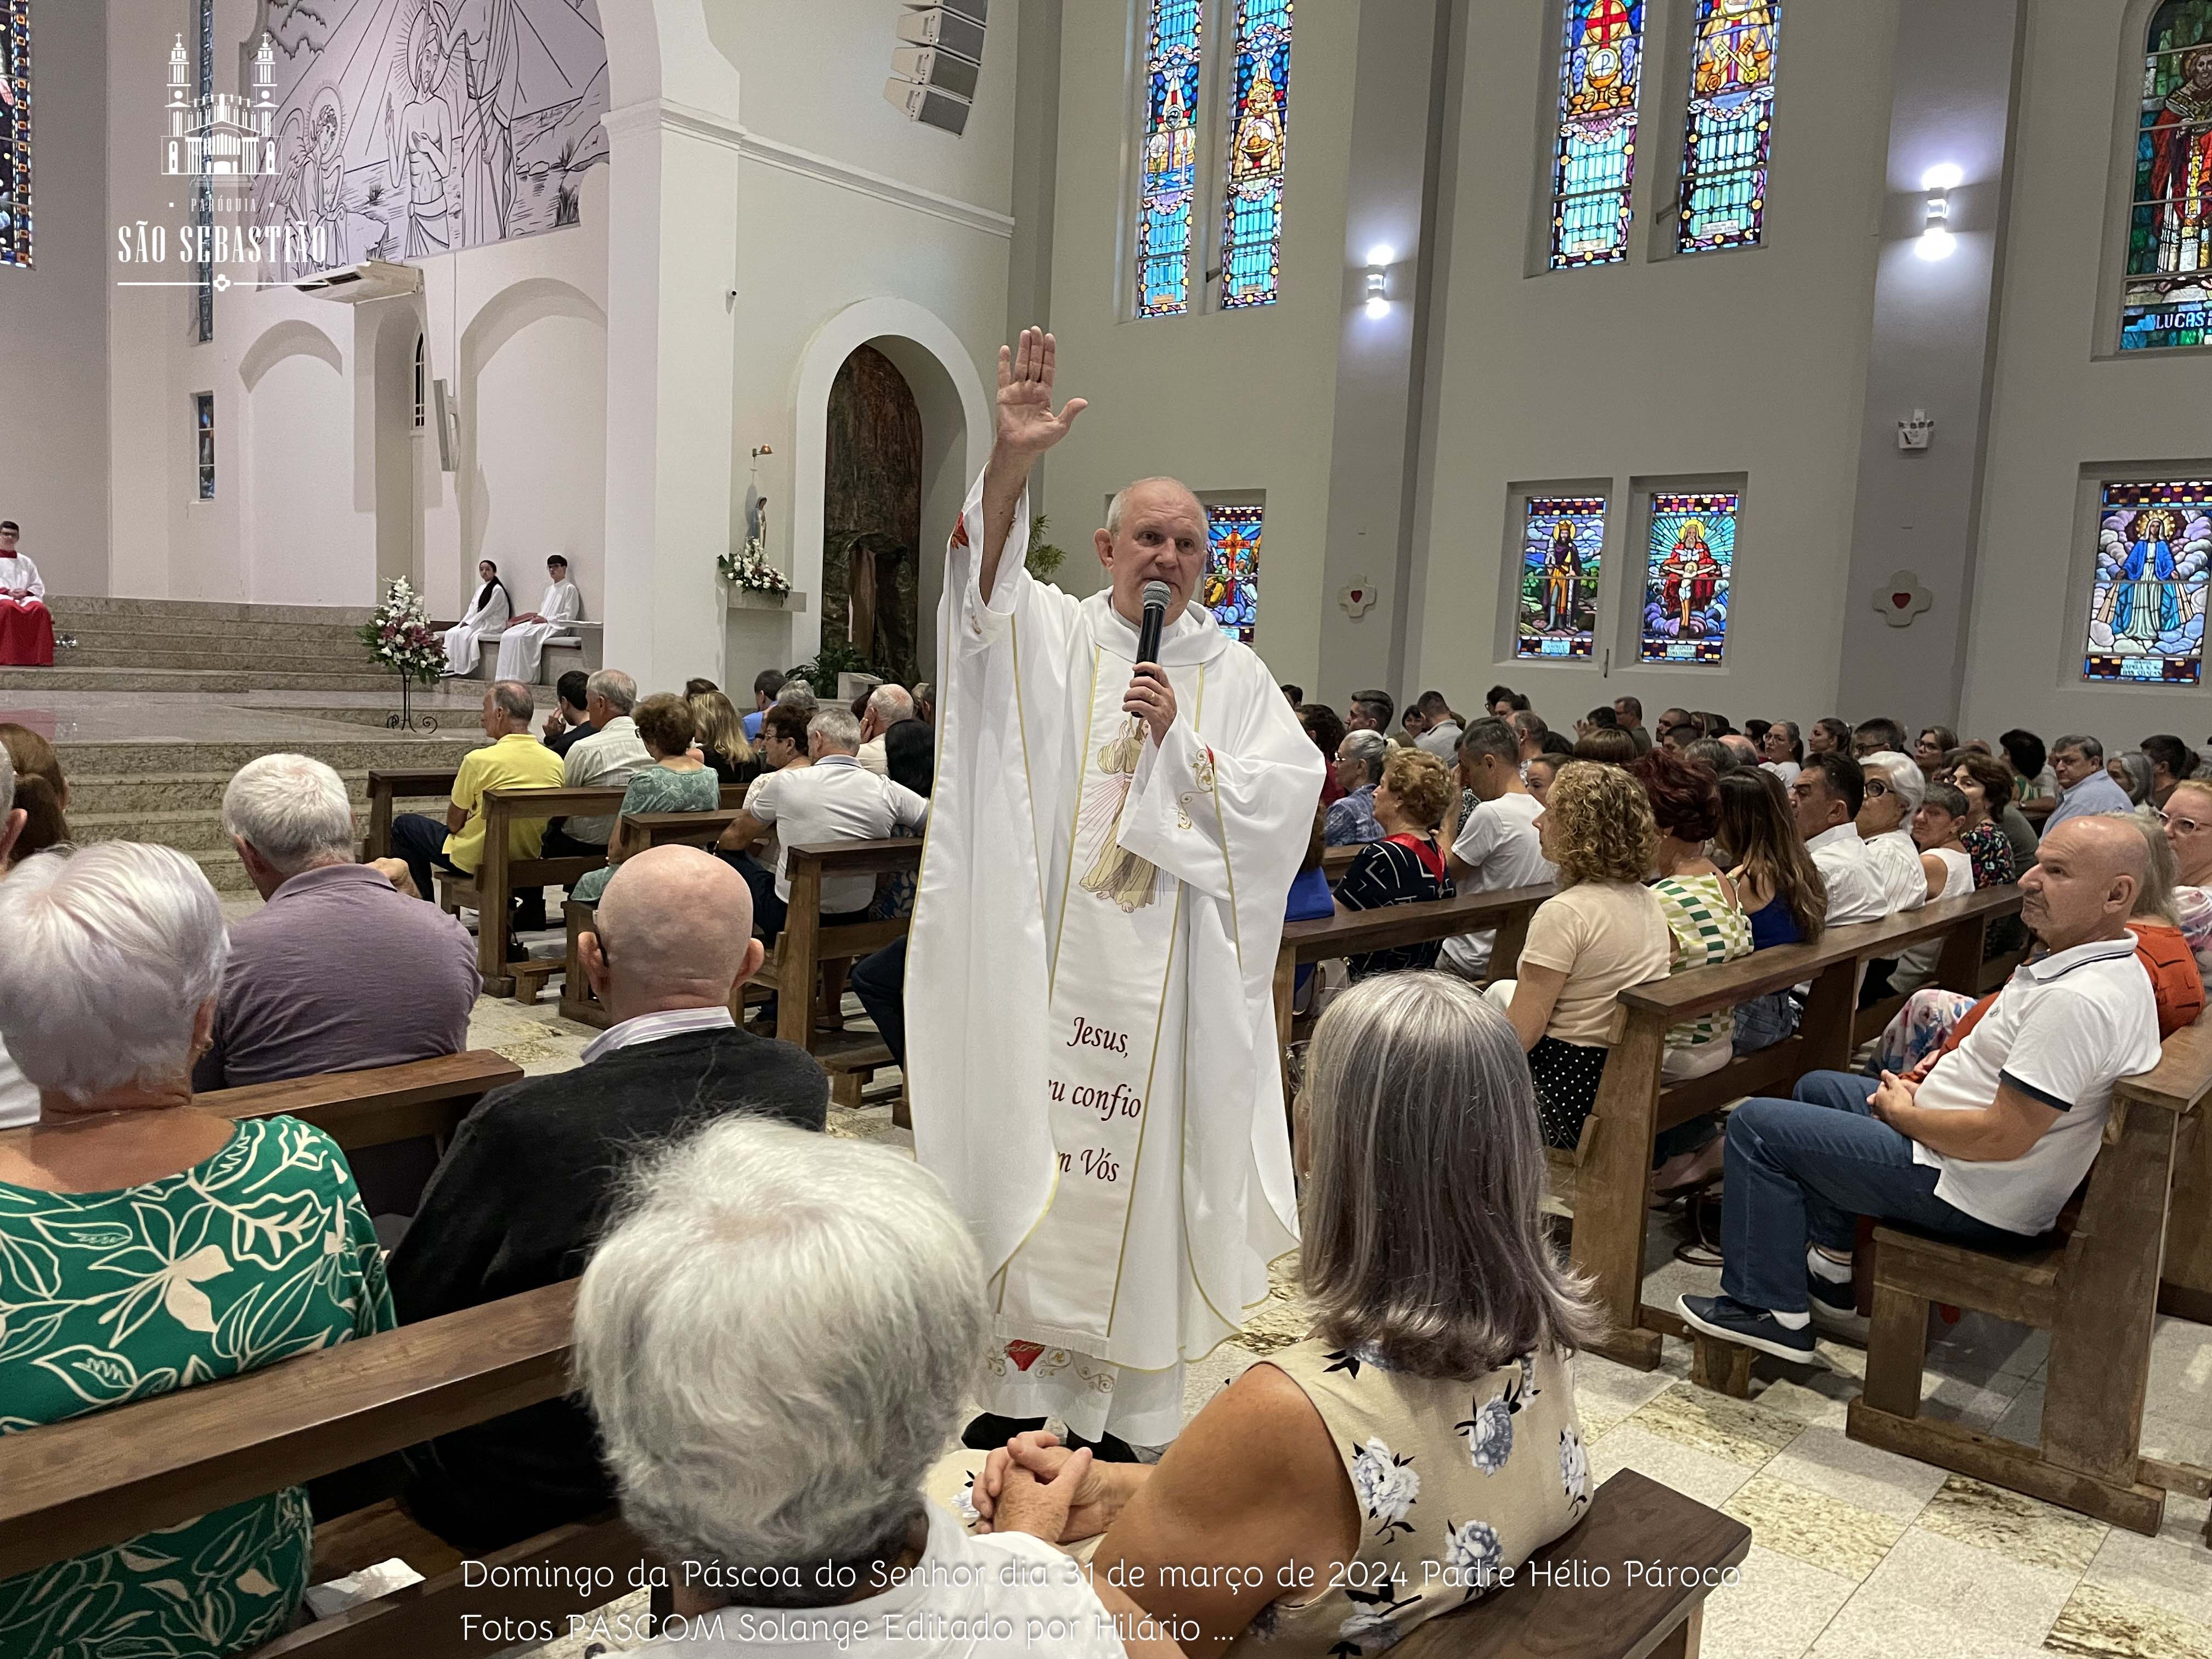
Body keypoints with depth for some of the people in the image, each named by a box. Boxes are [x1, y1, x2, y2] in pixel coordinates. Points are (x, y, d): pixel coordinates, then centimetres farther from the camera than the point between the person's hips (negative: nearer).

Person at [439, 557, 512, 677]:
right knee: (451, 632, -12)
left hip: (492, 625, -8)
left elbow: (487, 611, -14)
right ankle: (450, 666, -20)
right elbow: (472, 609, 15)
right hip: (478, 622, 8)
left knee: (461, 634, -27)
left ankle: (458, 670, -23)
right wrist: (464, 622, -2)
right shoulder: (481, 589, 18)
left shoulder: (498, 590, -9)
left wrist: (469, 623, -14)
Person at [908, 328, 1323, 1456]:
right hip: (1047, 958, -1)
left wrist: (1184, 740, -11)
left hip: (1167, 969, 1)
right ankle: (1023, 1369, 19)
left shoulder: (1230, 671, 10)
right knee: (1034, 1140, 3)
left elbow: (1291, 787, 2)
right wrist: (1012, 461, -34)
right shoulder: (1051, 634, 4)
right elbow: (984, 588, -17)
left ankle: (1129, 1395, 20)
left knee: (1143, 1154, 6)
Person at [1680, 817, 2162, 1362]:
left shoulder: (2077, 1001, -31)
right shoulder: (2114, 965, 3)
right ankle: (1832, 1267, 27)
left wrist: (1903, 1114, -14)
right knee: (1817, 1088, 26)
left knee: (1757, 1124, -6)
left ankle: (1773, 1309, 3)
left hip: (1976, 1199, -11)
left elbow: (2003, 1138, -30)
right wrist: (1950, 1067, 5)